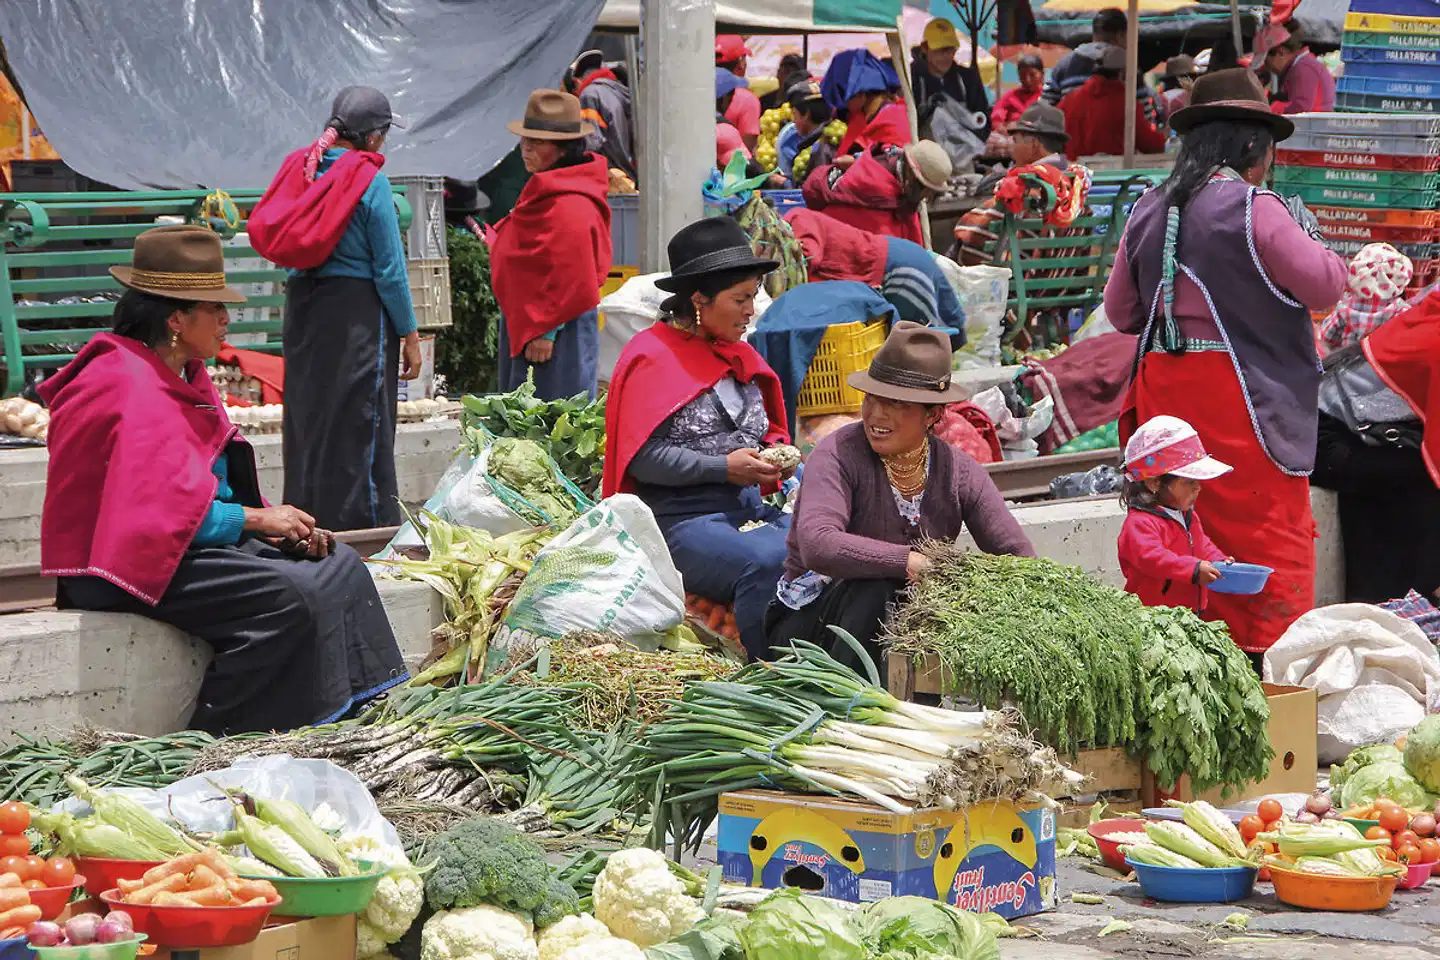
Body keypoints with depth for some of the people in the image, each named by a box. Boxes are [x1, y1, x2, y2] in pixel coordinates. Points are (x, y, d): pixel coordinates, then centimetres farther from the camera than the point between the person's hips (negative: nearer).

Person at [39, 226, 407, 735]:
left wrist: (280, 524, -2)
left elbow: (217, 483, 15)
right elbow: (159, 508, -26)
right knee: (287, 595, -25)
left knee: (338, 566, 0)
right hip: (124, 562, -10)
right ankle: (211, 747, -17)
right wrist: (260, 519, -19)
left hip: (185, 542, 10)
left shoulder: (183, 377, 13)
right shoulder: (133, 390, -19)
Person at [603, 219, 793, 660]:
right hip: (683, 520, -7)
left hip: (750, 509, 7)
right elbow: (641, 458, -13)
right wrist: (724, 467, -15)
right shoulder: (652, 358, -4)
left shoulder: (740, 355, 20)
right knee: (768, 562, -35)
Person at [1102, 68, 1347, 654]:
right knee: (1272, 540, 0)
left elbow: (1120, 312, 14)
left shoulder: (1147, 213, 7)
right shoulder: (1254, 209, -13)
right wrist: (1311, 244, 8)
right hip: (1240, 396, -7)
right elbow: (1324, 286, -11)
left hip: (1165, 391, 7)